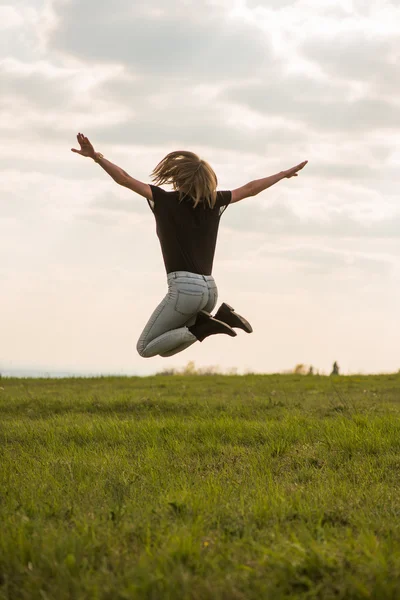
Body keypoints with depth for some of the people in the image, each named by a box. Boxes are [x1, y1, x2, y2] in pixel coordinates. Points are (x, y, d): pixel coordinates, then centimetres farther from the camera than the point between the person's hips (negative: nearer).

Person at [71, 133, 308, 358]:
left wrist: (95, 156, -6)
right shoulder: (214, 202, 9)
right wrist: (284, 174, 36)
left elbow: (124, 179, -8)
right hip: (209, 288, 6)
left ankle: (200, 328, -13)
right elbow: (250, 189, 22)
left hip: (184, 287, -6)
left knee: (145, 349, 4)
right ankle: (221, 316, -1)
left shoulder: (167, 201, -5)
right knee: (164, 349, 17)